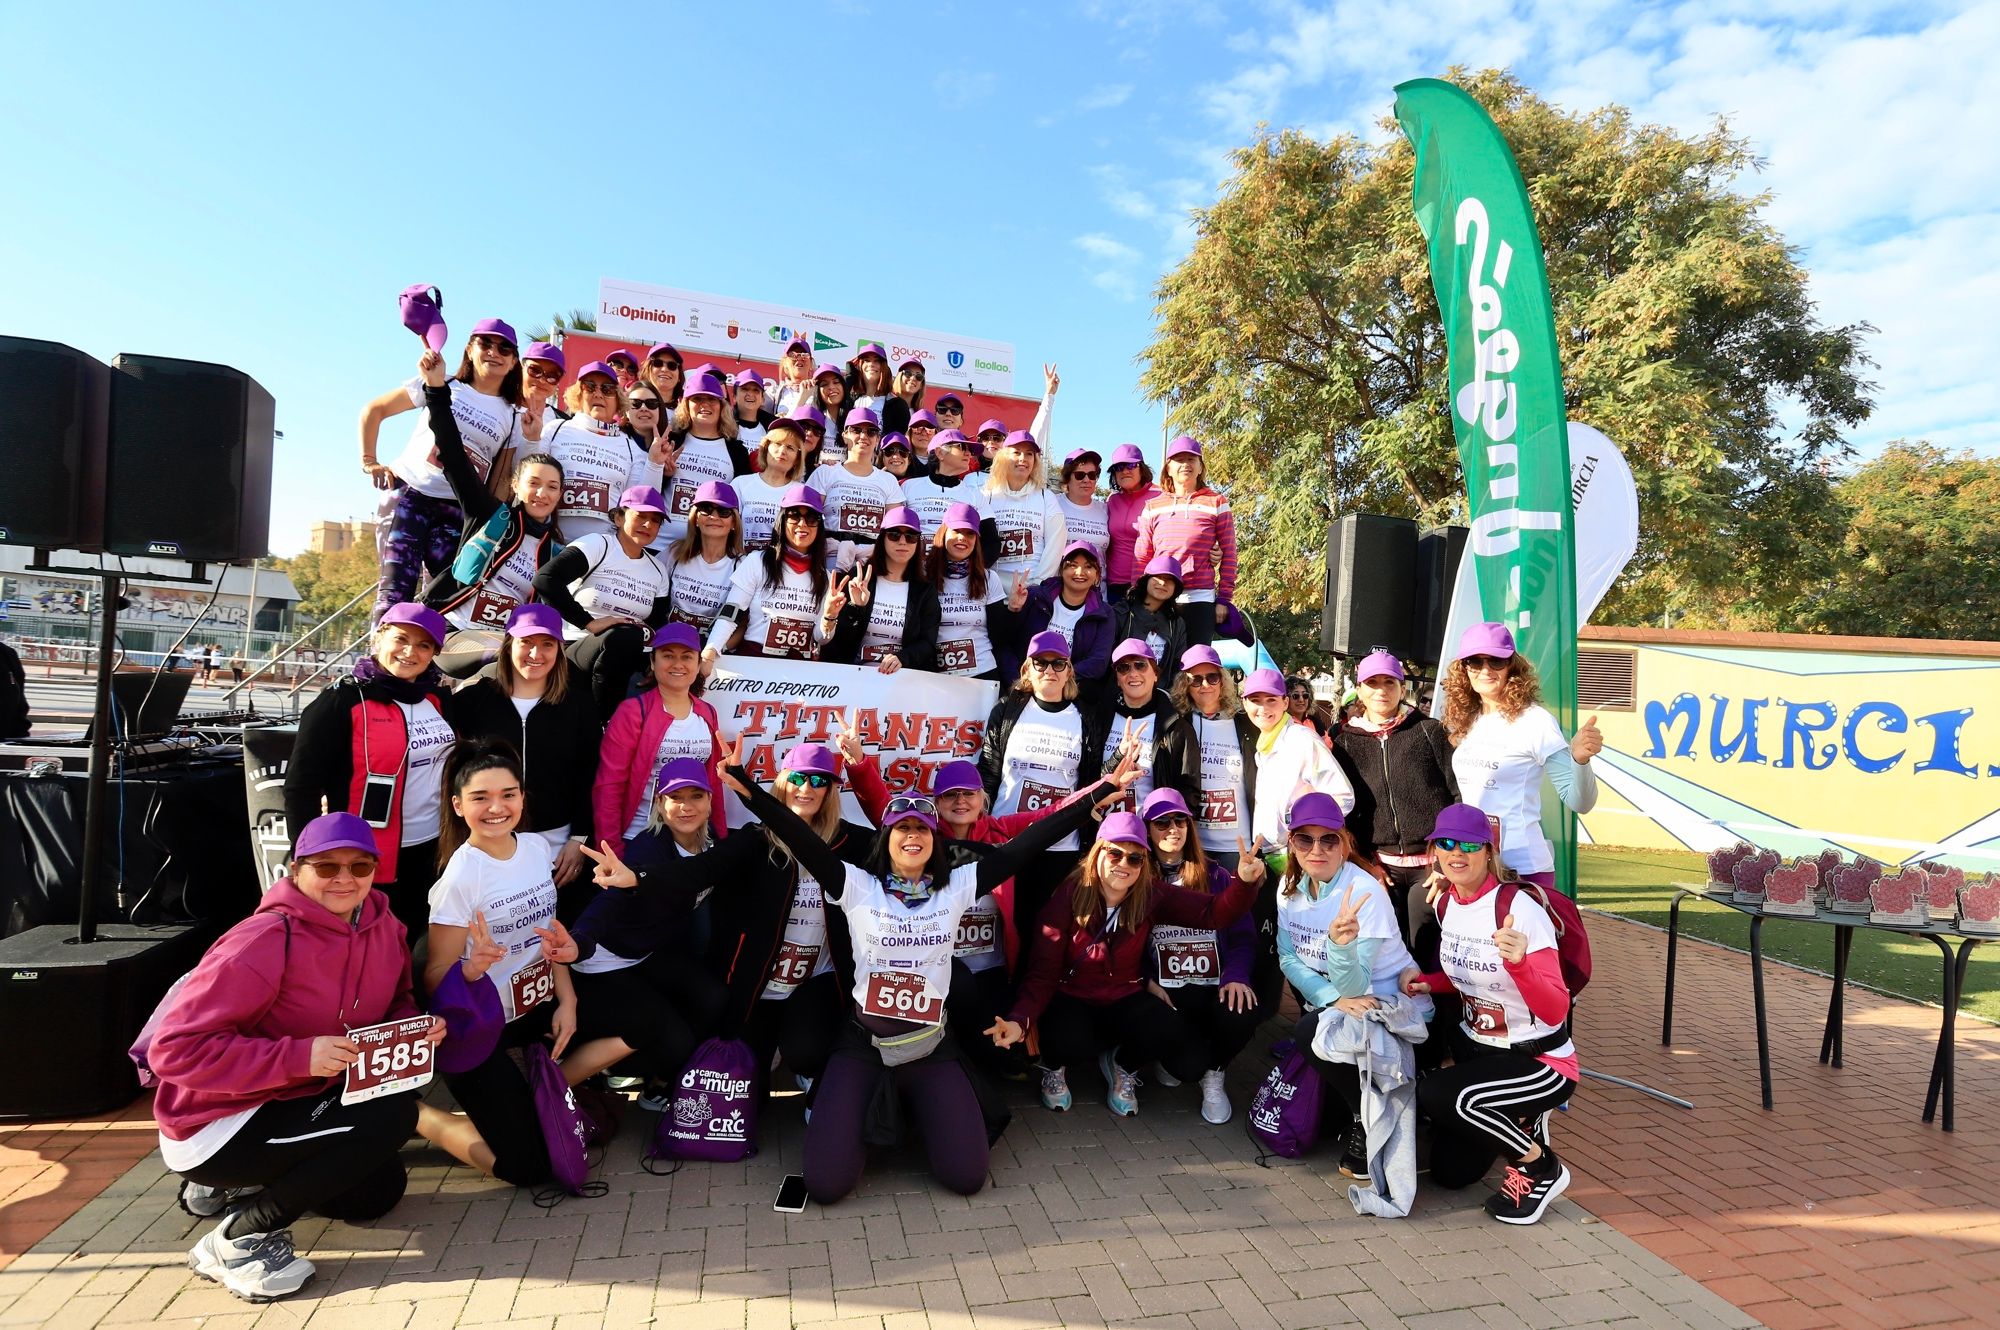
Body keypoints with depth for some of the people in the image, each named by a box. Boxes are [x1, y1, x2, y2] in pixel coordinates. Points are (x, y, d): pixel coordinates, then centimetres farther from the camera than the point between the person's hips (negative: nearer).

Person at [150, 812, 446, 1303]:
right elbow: (175, 1048, -28)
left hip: (297, 1105, 8)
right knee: (390, 1114, -26)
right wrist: (299, 1057, -36)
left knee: (380, 1191, 20)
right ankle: (240, 1237, -10)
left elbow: (396, 1004, 9)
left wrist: (417, 1028, -14)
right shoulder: (262, 943, -28)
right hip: (214, 1125, -8)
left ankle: (235, 1187, 28)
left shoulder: (384, 928, -6)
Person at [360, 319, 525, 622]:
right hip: (408, 494, -1)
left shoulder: (513, 417, 11)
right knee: (396, 586, -12)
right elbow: (374, 410, 13)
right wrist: (368, 461, 4)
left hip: (457, 511, 2)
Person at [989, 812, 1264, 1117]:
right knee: (1071, 1044, -36)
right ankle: (1055, 1067, 6)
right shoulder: (1068, 897, -18)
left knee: (1173, 1035, -27)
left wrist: (1244, 882, -38)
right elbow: (1043, 971, -18)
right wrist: (1020, 1020, -35)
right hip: (1072, 1000, -2)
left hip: (1126, 1000, 3)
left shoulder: (1152, 895, -11)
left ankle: (1122, 1065, 10)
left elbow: (1215, 912, -17)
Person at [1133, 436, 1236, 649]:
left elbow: (1229, 556, 4)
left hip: (1200, 599, -2)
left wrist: (1224, 599, -1)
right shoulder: (1153, 506, 11)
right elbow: (1141, 556, 12)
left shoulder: (1216, 503, 5)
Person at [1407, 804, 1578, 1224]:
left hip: (1539, 1061, -7)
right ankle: (1521, 1124, 32)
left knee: (1436, 1094, -31)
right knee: (1448, 1172, 7)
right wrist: (1425, 982, -3)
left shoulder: (1519, 908, -23)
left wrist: (1519, 962, -45)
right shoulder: (1446, 903, -1)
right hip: (1476, 1048, 7)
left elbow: (1556, 1011, -27)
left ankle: (1541, 1168, -5)